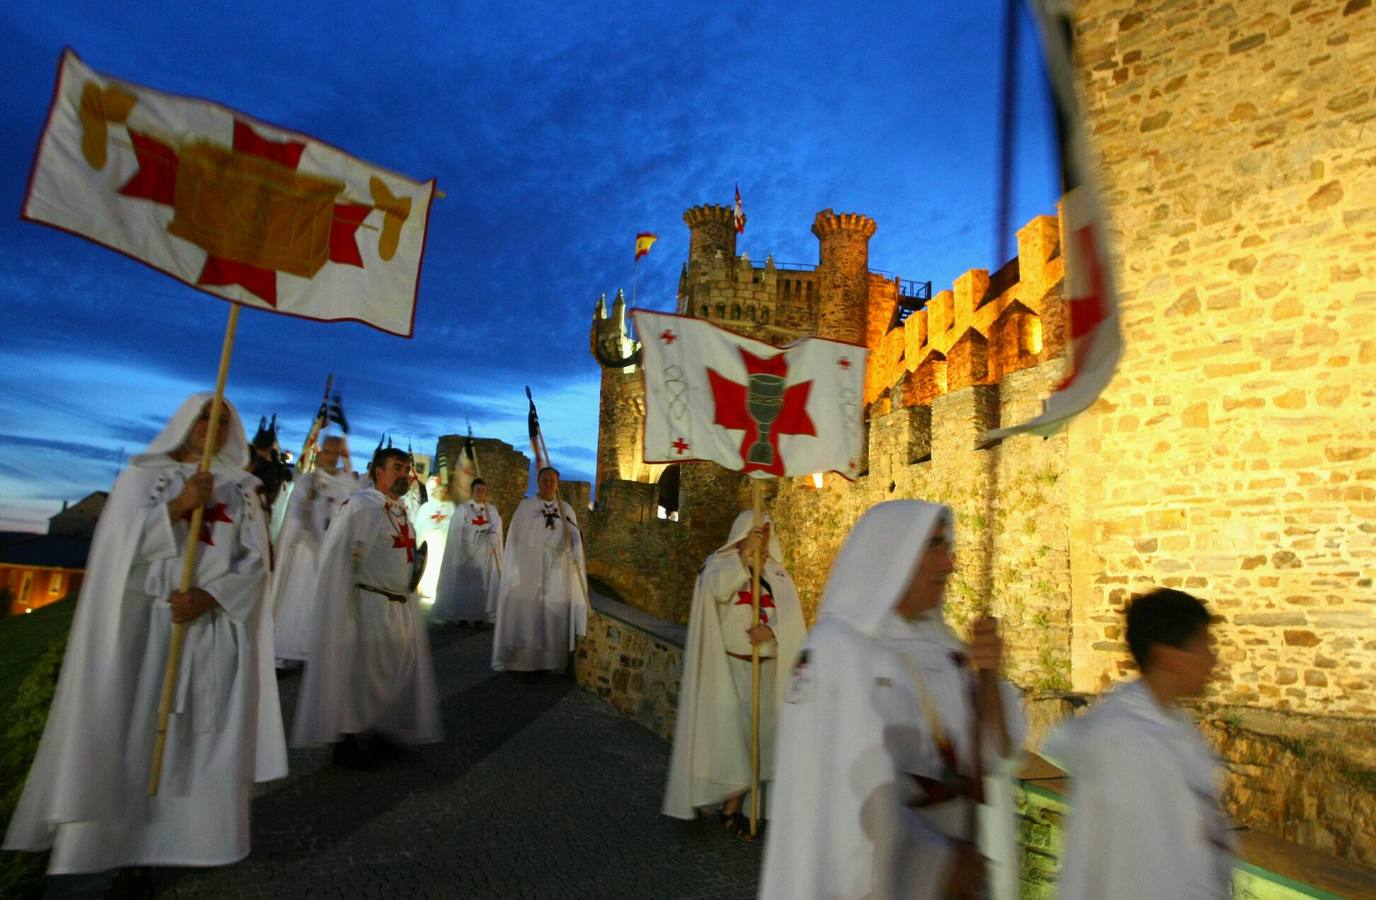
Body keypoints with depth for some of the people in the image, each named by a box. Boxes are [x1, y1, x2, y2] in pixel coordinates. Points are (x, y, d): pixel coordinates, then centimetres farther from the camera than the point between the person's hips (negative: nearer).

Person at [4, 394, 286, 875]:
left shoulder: (241, 489, 10)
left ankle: (199, 838, 8)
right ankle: (90, 843, 9)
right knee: (127, 730, -1)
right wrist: (179, 506, -16)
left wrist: (210, 596, -13)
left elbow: (255, 561, 3)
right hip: (146, 622, -1)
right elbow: (119, 544, -4)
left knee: (208, 735, 0)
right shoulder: (142, 475, 8)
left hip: (216, 627, 1)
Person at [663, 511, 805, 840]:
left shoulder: (777, 572, 11)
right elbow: (718, 588, -24)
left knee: (762, 730, 7)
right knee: (730, 731, -4)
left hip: (767, 667, 4)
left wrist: (771, 629, -21)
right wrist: (744, 553, -24)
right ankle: (730, 806, 10)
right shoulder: (721, 562, -1)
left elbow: (791, 612, -2)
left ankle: (734, 806, 20)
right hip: (730, 665, -4)